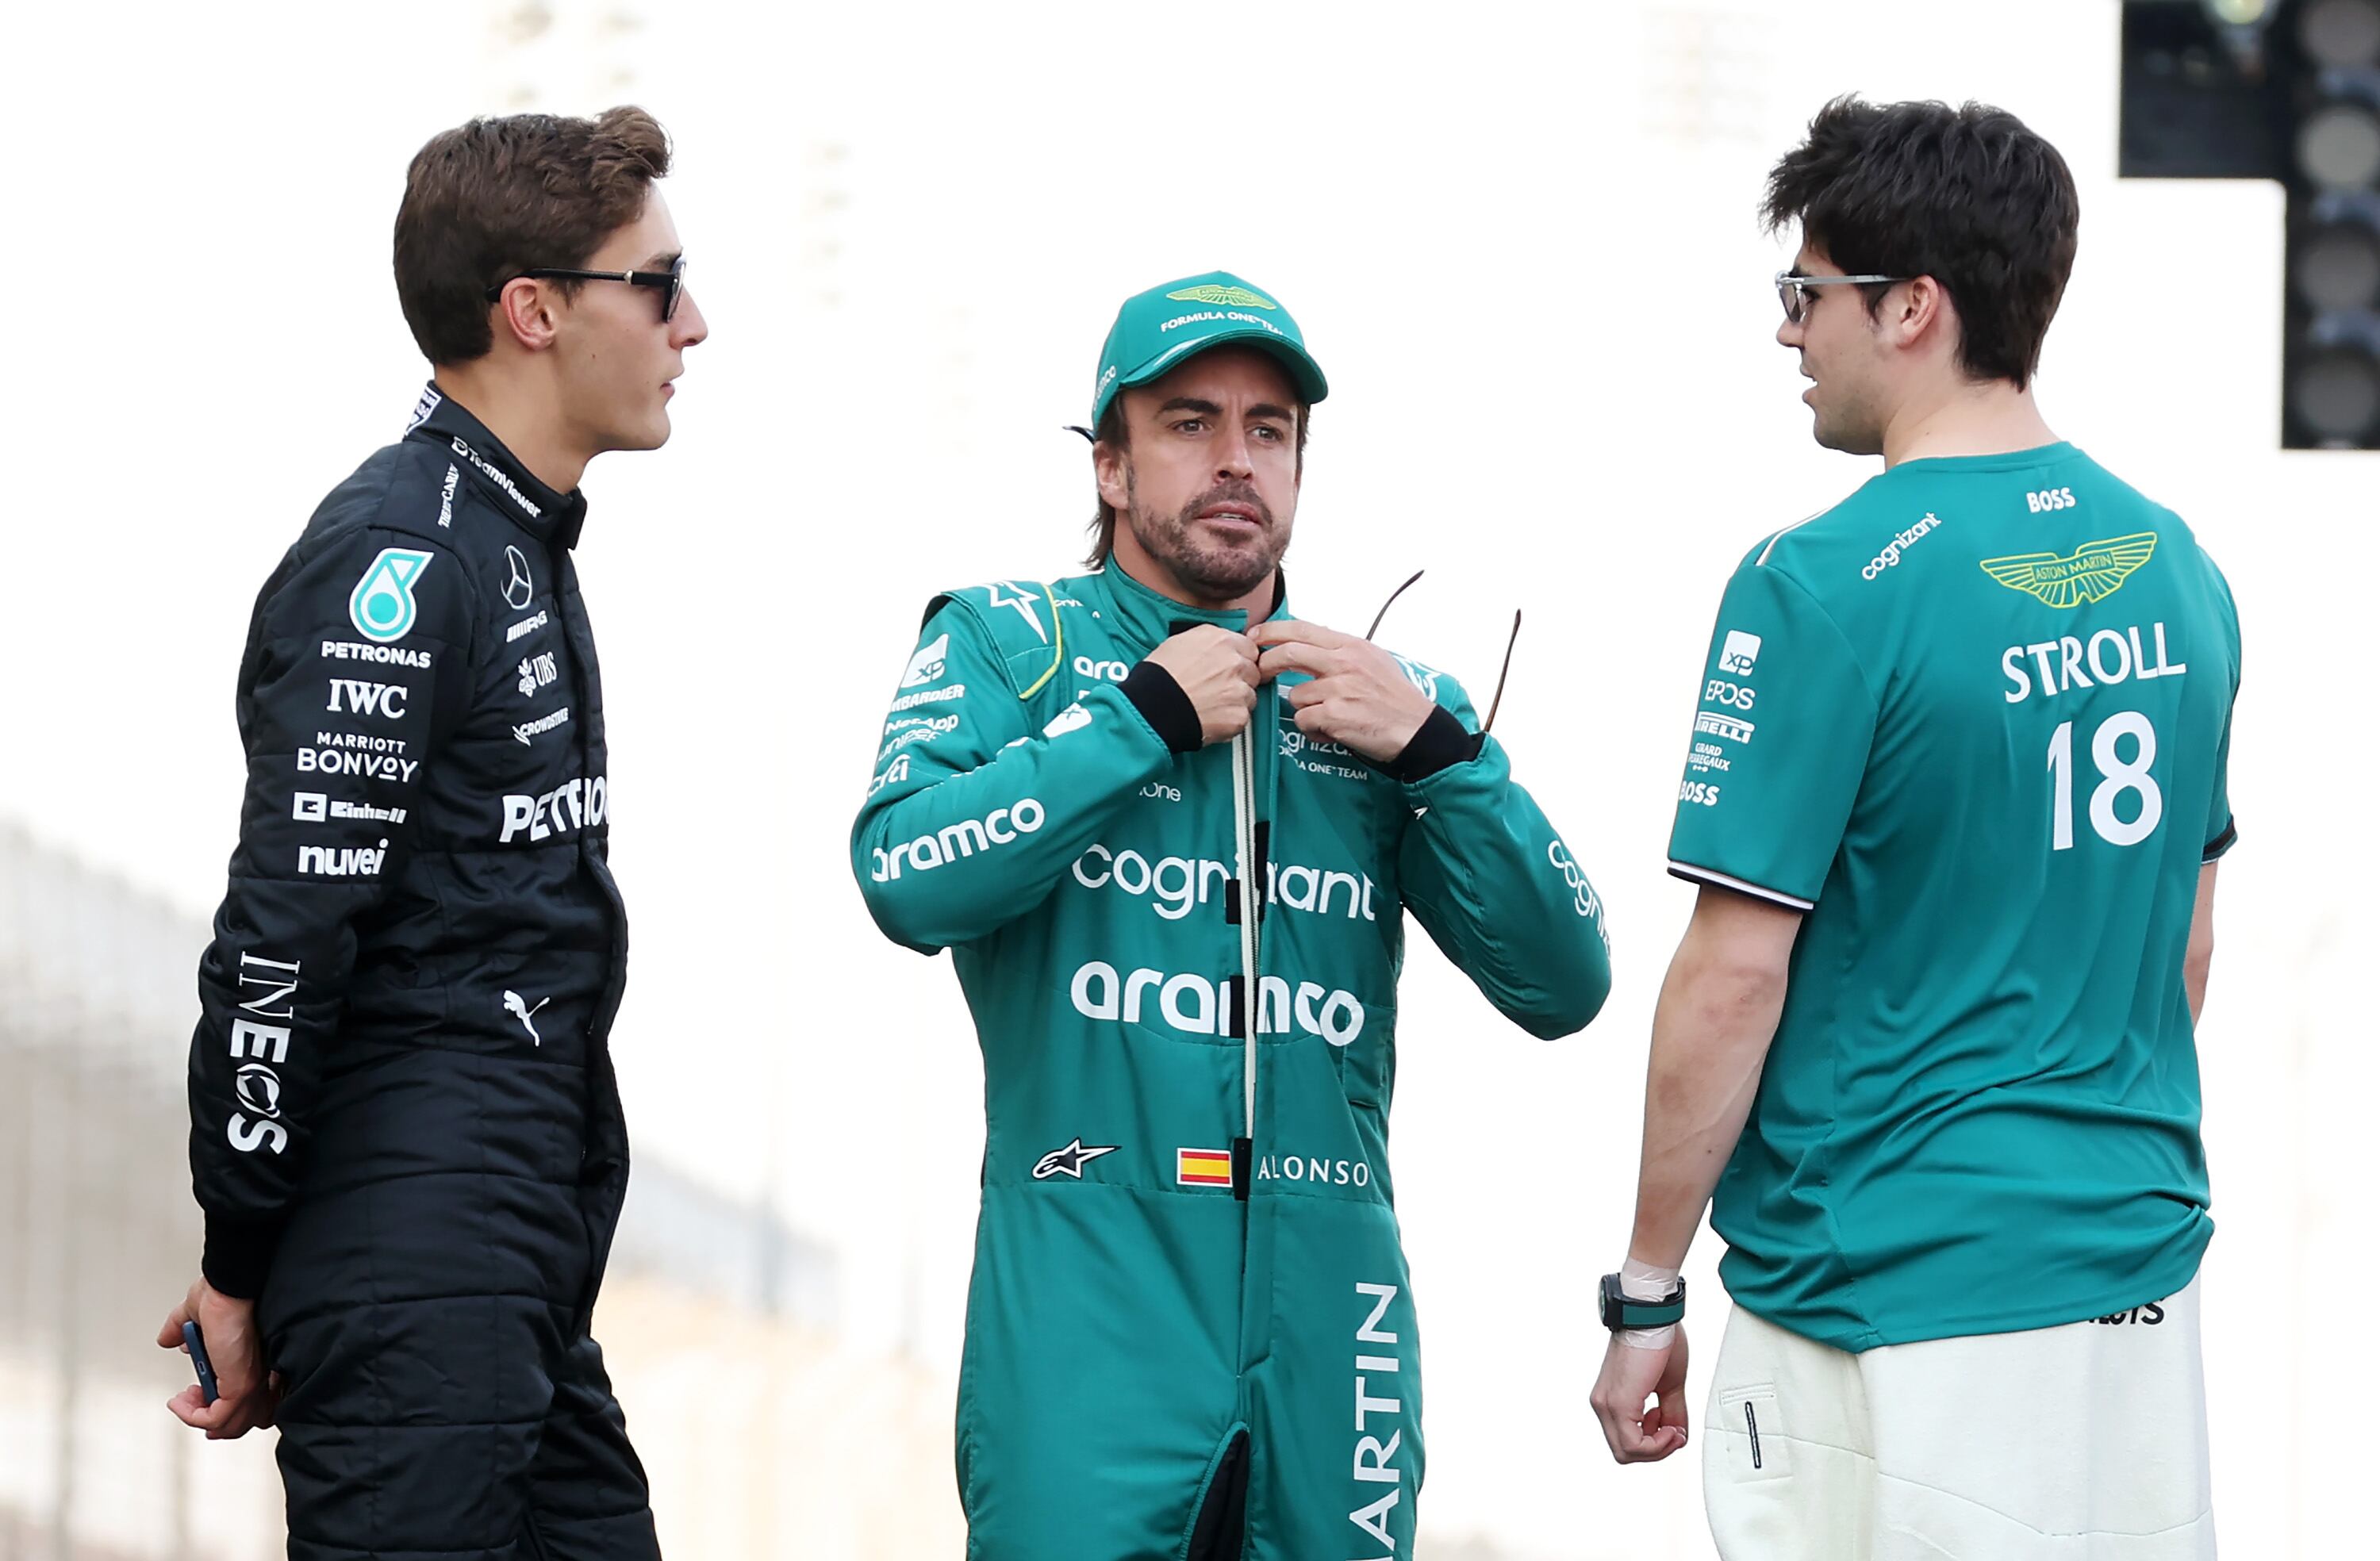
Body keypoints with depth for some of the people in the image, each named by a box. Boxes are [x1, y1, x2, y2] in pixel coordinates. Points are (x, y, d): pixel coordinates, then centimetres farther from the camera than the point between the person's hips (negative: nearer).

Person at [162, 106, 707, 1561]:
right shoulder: (396, 559, -13)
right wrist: (241, 1270, -14)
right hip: (418, 1275, -10)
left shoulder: (519, 543, 19)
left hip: (524, 1291, 10)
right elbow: (279, 935, -17)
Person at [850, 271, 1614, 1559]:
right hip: (1086, 1310, -3)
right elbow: (907, 879, -11)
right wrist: (1144, 717, -8)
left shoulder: (1382, 697, 16)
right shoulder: (1008, 644, 8)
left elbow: (1564, 989, 8)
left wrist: (1437, 751, -4)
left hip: (1330, 1318, 3)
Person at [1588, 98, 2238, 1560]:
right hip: (2145, 1272, 7)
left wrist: (1645, 1294, -7)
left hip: (1903, 1301, -7)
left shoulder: (1825, 587, -14)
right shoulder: (2176, 569, 8)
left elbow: (1738, 971, -14)